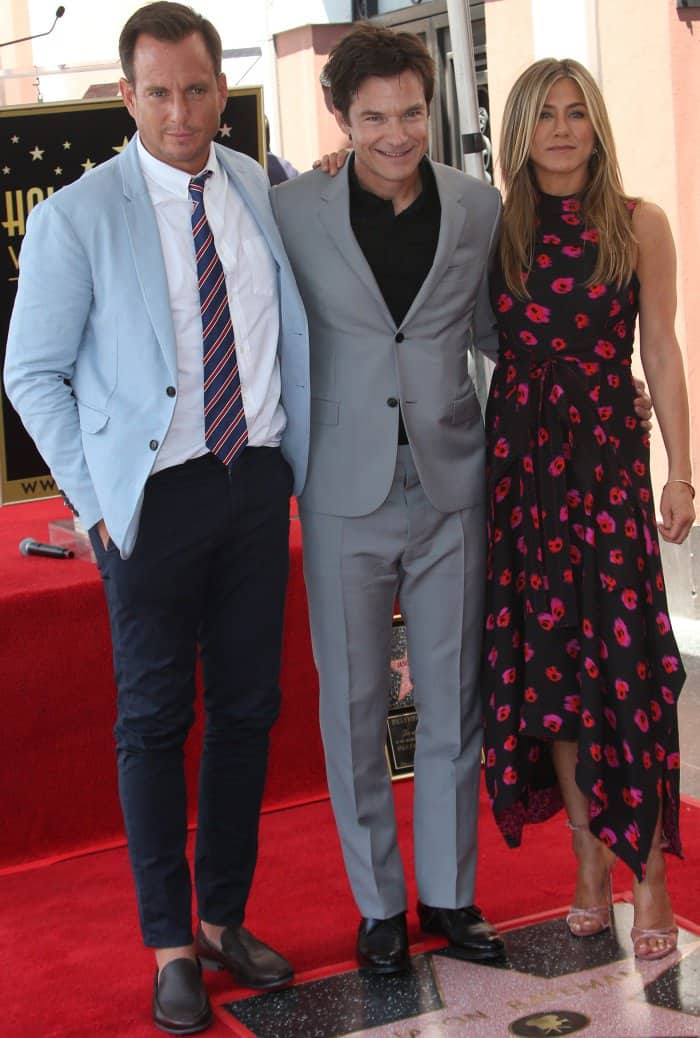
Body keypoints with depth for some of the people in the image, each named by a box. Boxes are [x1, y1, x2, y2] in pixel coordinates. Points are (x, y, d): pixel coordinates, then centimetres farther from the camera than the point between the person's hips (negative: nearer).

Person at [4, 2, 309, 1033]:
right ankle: (172, 948, 18)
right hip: (154, 493, -4)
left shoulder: (263, 192, 4)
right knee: (154, 721, 5)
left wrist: (306, 464, 7)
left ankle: (225, 919, 28)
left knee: (248, 708, 11)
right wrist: (96, 500, -7)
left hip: (258, 481, 4)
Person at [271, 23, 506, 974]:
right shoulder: (293, 210, -4)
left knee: (453, 702, 10)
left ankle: (450, 894, 26)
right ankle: (379, 904, 23)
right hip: (347, 494, -2)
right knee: (354, 709, 8)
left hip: (450, 485, 2)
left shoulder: (478, 206, 2)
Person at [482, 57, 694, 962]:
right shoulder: (496, 227, 8)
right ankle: (590, 861, 19)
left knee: (625, 655, -6)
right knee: (546, 659, 6)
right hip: (518, 456, 3)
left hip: (607, 455, -2)